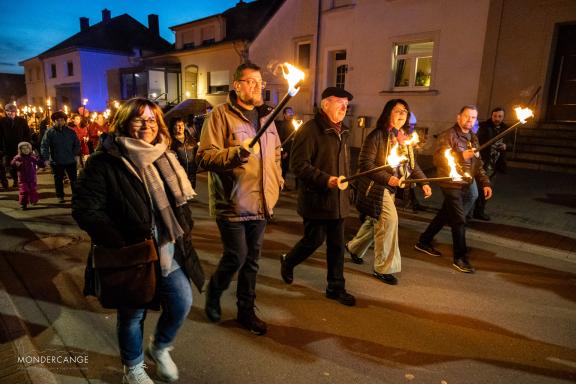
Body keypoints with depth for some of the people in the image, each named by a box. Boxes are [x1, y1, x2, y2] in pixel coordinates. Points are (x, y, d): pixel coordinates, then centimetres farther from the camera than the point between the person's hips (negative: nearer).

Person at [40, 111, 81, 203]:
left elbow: (77, 144, 8)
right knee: (58, 180, 10)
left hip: (71, 161, 1)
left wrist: (74, 154, -3)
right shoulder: (50, 132, -4)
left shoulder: (71, 131, 2)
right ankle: (60, 196, 22)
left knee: (74, 179, 8)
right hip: (56, 162, -1)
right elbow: (44, 146, -7)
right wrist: (46, 158, -16)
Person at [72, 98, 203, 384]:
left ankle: (160, 347, 39)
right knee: (132, 314, 12)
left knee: (182, 302, 7)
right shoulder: (104, 162, -12)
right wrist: (122, 246, -22)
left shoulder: (164, 159, 9)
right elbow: (85, 210, -17)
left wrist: (184, 232, 5)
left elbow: (180, 200, 17)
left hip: (167, 251, 6)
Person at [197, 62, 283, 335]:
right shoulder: (221, 115, -8)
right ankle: (213, 293, 30)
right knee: (236, 256, -3)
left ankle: (246, 311, 31)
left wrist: (277, 180, 12)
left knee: (252, 259, 14)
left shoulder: (265, 115, 13)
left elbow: (275, 153, 24)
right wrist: (238, 152, -28)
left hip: (260, 203, 6)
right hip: (232, 203, -6)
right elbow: (205, 158, -16)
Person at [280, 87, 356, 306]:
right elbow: (298, 165, -19)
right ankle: (287, 262, 34)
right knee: (314, 240, 4)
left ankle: (336, 287, 24)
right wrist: (325, 179, -25)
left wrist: (346, 187, 18)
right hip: (316, 200, -7)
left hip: (338, 200, 7)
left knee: (337, 245, 11)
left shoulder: (342, 132, 14)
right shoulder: (310, 130, -13)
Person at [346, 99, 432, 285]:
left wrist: (424, 182, -1)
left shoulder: (405, 138, 9)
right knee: (389, 219, -14)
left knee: (375, 221, 17)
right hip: (375, 186, -8)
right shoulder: (377, 135, -13)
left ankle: (354, 247, 42)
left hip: (392, 188, 8)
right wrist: (387, 178, -23)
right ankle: (384, 268, 0)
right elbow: (365, 163, -17)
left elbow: (412, 164, 13)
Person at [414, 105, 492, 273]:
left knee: (445, 215, 14)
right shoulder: (447, 136, -9)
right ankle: (460, 258, 6)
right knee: (459, 220, -5)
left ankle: (424, 242, 29)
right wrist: (462, 156, -27)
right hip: (452, 185, -7)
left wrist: (485, 183, 9)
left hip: (468, 186, 8)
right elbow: (438, 159, -19)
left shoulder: (473, 138, 16)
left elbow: (478, 165, 19)